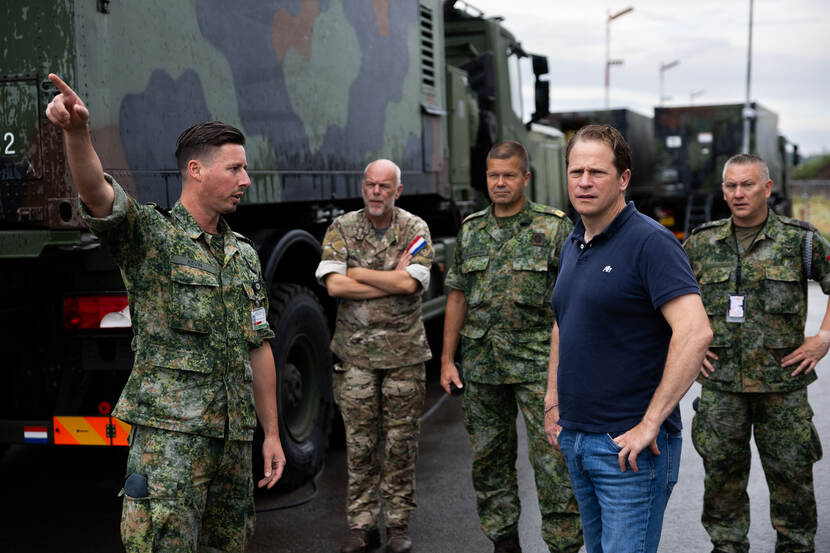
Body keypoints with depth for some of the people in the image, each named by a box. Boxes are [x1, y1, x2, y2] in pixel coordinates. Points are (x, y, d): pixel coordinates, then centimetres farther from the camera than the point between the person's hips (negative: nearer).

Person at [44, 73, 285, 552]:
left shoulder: (244, 256, 15)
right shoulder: (150, 234, -4)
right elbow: (97, 194, -26)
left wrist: (272, 434, 15)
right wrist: (77, 131, -46)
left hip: (234, 438, 6)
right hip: (170, 431, -6)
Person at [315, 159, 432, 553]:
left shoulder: (415, 230, 1)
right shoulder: (342, 228, 3)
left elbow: (410, 283, -16)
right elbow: (334, 285, -12)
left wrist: (356, 272, -10)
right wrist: (392, 280, -12)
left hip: (404, 353, 0)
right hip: (355, 351, 1)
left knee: (401, 442, 5)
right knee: (359, 444, 4)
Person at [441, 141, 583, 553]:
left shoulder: (554, 228, -2)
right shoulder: (470, 230, 10)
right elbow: (457, 298, 13)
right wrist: (447, 359, 9)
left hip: (538, 364, -4)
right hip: (481, 365, 4)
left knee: (552, 458, -6)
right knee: (489, 458, 11)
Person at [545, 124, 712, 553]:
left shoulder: (650, 242, -15)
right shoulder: (572, 244, 12)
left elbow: (695, 332, -26)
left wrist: (650, 424, -25)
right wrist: (552, 402, 18)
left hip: (628, 446, -8)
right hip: (574, 438, 8)